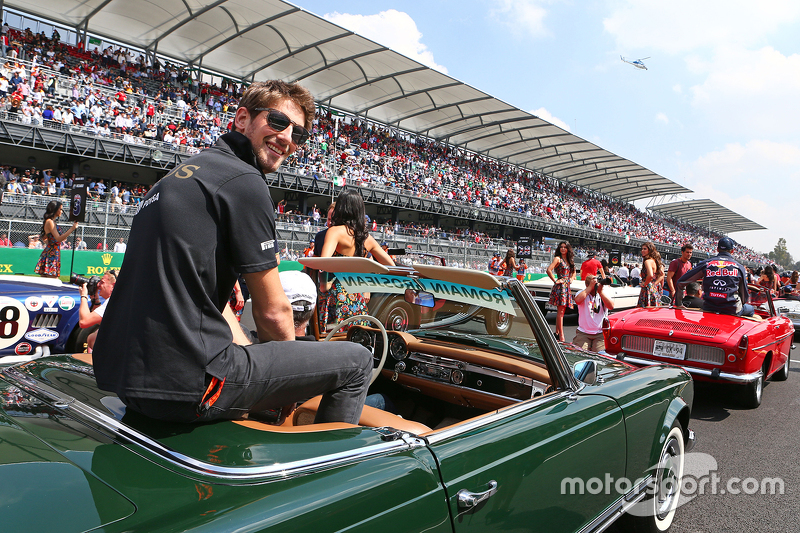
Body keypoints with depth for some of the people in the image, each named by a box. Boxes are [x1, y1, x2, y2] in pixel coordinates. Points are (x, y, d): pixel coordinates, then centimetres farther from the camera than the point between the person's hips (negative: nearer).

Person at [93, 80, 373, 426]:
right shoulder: (244, 181, -11)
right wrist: (290, 382, 9)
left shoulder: (181, 176, 18)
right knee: (356, 361, -1)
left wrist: (249, 353, 14)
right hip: (185, 386, -10)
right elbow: (272, 311, -8)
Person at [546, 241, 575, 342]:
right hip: (560, 287, -8)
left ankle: (557, 332, 17)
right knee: (560, 311, -9)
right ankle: (561, 336, -10)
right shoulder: (557, 259, -5)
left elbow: (573, 272, 34)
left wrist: (571, 279, 15)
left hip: (567, 286, 8)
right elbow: (549, 270, -20)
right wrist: (555, 281, -14)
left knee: (562, 311, 10)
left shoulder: (569, 260, 18)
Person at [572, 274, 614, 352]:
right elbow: (578, 300, -22)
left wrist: (600, 291, -13)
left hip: (600, 333, 1)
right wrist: (590, 287, -16)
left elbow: (611, 307, -11)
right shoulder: (582, 293, 2)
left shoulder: (604, 295, 8)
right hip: (583, 333, -1)